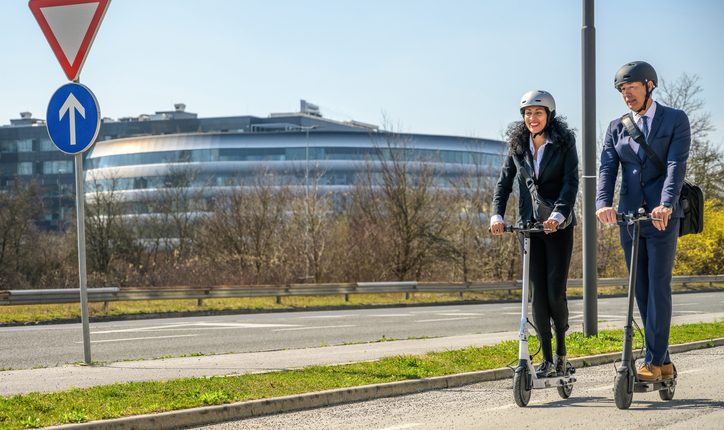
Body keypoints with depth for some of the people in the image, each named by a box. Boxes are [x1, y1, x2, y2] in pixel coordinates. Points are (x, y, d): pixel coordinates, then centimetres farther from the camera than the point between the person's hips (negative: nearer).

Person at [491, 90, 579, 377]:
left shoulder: (564, 143, -3)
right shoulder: (518, 146, 7)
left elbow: (571, 182, -12)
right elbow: (504, 182, 5)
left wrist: (559, 214, -26)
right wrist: (497, 215, -10)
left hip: (558, 225, -3)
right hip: (529, 225, 3)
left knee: (555, 291, -9)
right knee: (538, 293, 0)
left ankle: (561, 348, 15)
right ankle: (547, 359, 5)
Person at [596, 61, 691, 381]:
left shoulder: (675, 120, 1)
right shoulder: (617, 128, 12)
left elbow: (676, 165, -13)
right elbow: (607, 168, 0)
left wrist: (665, 205, -28)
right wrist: (603, 203, -20)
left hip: (662, 217, -5)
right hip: (629, 217, 5)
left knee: (658, 287, -8)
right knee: (641, 291, 6)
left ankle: (653, 361, -7)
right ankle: (663, 362, 13)